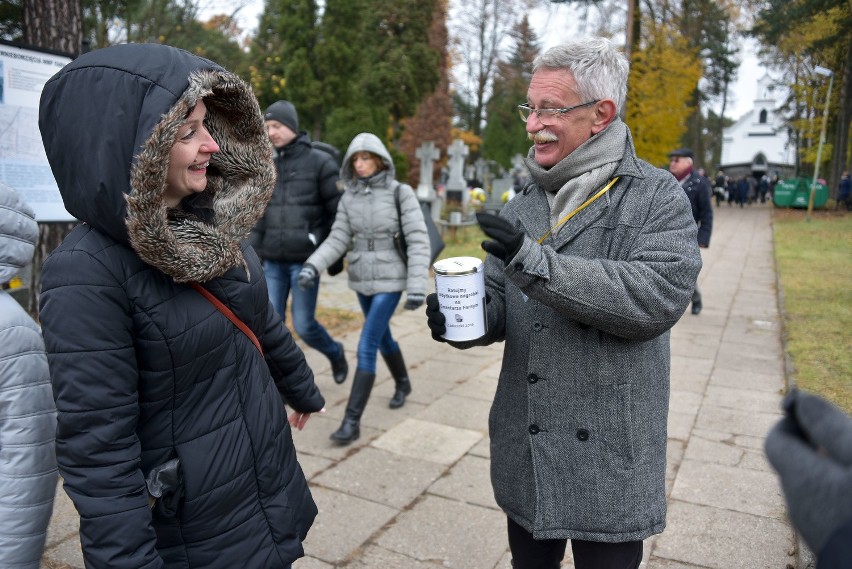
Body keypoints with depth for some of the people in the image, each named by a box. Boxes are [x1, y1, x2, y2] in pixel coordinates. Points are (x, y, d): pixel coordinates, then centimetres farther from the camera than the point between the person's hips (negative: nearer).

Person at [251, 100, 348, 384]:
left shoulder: (320, 162, -7)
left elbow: (338, 211, -5)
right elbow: (260, 214, 14)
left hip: (306, 260, -5)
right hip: (274, 262, 5)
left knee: (304, 326, -2)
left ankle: (335, 353, 30)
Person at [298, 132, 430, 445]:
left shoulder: (402, 193, -13)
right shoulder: (349, 197, 2)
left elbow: (418, 241, -15)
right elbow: (337, 241, 0)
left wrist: (417, 287, -20)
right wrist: (311, 267, -17)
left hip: (390, 280, -6)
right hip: (362, 278, 6)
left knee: (366, 348, -12)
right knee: (383, 337, 22)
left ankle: (351, 422, -6)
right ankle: (403, 383, 49)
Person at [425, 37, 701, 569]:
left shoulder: (659, 197, -8)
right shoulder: (525, 205, 6)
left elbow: (658, 297, -23)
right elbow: (497, 302, 7)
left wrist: (535, 261, -30)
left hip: (610, 457, -4)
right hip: (525, 450, 5)